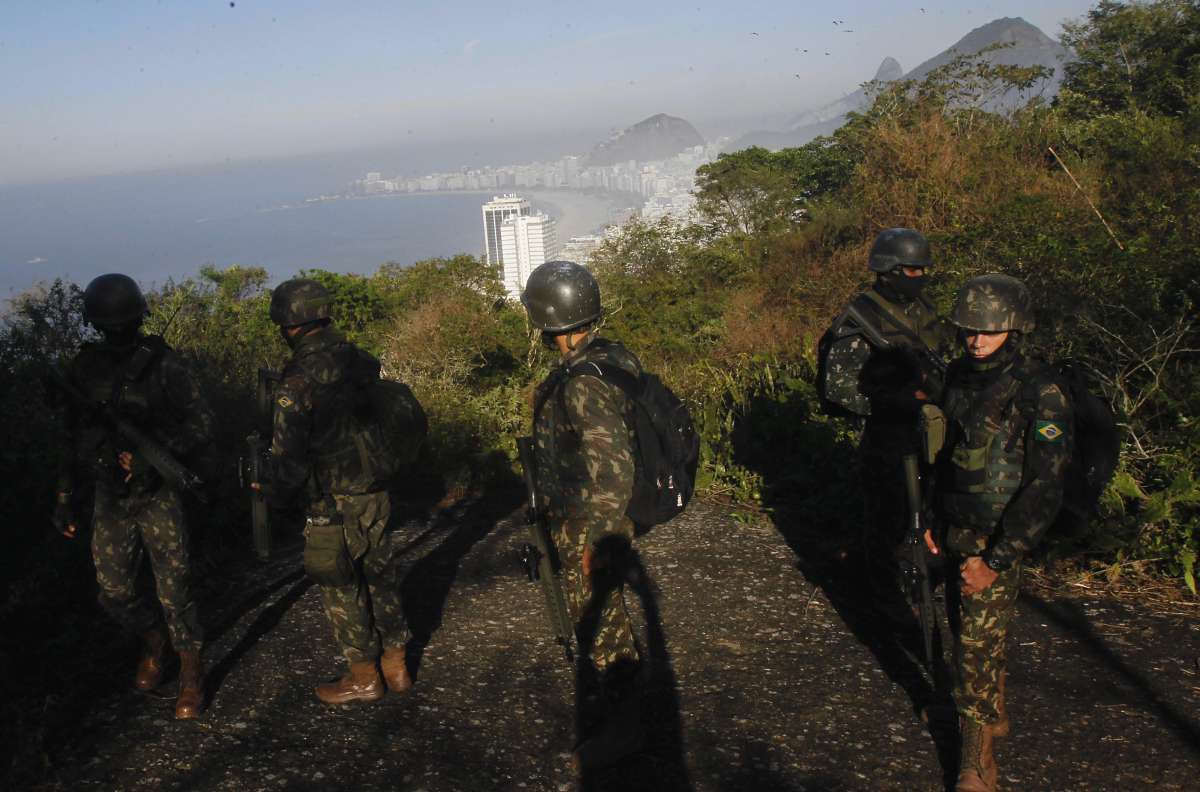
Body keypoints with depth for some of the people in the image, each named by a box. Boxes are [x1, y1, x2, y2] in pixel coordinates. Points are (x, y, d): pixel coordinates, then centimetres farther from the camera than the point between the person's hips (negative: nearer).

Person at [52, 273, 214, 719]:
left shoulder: (162, 364, -11)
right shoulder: (84, 369, 1)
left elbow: (200, 426, -10)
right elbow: (74, 439, 11)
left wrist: (153, 453, -24)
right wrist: (64, 499, 12)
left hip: (157, 495, -4)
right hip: (110, 498, 4)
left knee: (174, 588, -1)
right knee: (114, 590, 6)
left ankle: (191, 673, 16)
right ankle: (153, 638, 36)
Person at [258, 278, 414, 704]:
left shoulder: (297, 383, -19)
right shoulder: (360, 361, 0)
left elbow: (288, 455, -17)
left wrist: (273, 492, 1)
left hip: (333, 507, -6)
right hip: (376, 494, 6)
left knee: (342, 590, 10)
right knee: (381, 578, 18)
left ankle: (364, 678, 23)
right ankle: (396, 667, 30)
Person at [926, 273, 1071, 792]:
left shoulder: (1039, 394, -21)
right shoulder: (959, 376, 2)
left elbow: (1045, 490, -22)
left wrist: (996, 560, -21)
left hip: (997, 540, -7)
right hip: (956, 531, 7)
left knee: (978, 645, -4)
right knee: (976, 630, 21)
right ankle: (994, 714, 42)